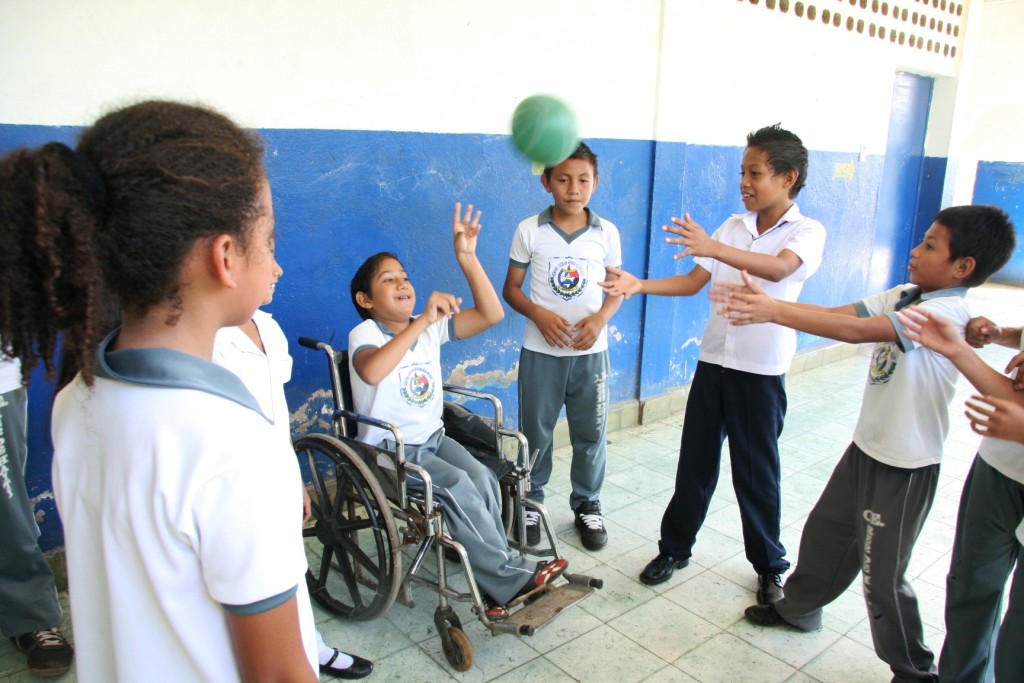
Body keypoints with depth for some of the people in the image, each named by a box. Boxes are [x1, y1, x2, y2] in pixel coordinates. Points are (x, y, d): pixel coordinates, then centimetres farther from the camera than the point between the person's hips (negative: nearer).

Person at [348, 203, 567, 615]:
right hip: (388, 449, -5)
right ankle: (511, 574, -14)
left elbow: (491, 315, -7)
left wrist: (467, 257, -14)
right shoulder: (364, 333, -12)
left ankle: (497, 584, -10)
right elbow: (371, 372, -38)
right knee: (456, 484, -27)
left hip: (432, 438, 5)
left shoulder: (432, 327, 3)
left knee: (481, 477, -22)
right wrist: (421, 321, -39)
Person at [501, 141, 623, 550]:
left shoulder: (607, 232, -1)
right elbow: (511, 289, 0)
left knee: (591, 433, 11)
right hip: (540, 352, -1)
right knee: (535, 433, 10)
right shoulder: (529, 231, -5)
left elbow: (617, 290, 7)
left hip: (591, 352, 1)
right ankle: (531, 504, 30)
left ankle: (587, 505, 31)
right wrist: (538, 314, -18)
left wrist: (600, 318, -13)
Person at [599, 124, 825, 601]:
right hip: (713, 361, 4)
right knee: (695, 462, 12)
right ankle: (675, 547, 28)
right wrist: (640, 285, -11)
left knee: (756, 472, 6)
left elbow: (778, 268, -28)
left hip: (761, 370, -4)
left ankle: (770, 566, 26)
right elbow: (695, 281, 4)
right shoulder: (734, 226, 8)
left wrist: (713, 247, -43)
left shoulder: (807, 232, -6)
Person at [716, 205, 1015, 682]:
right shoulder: (904, 297, 2)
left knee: (882, 576, 6)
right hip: (866, 447, 8)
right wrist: (766, 305, -22)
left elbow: (856, 330, -34)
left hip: (905, 467, -8)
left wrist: (773, 311, -37)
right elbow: (837, 314, -8)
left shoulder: (948, 313, -23)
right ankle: (798, 608, 45)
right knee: (824, 533, 22)